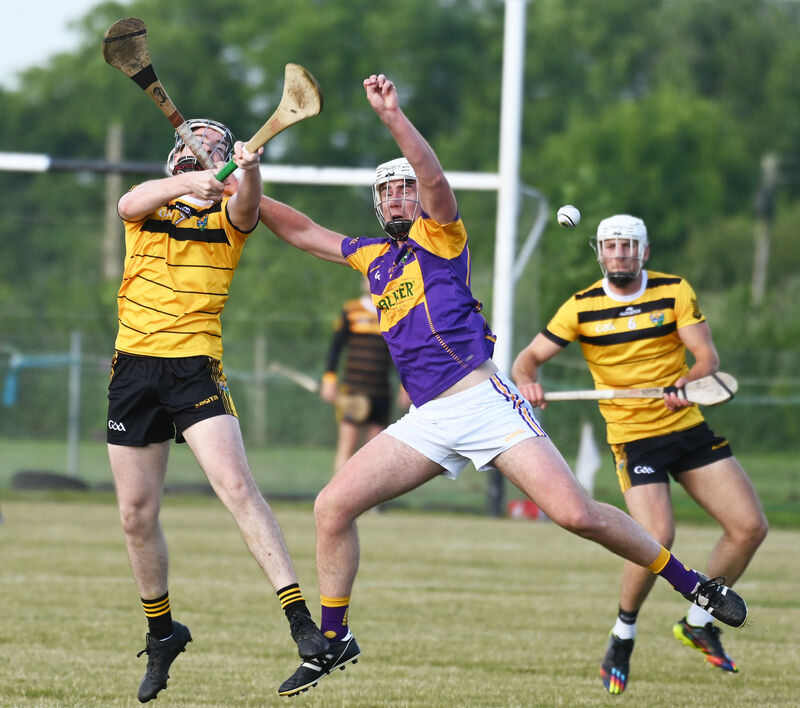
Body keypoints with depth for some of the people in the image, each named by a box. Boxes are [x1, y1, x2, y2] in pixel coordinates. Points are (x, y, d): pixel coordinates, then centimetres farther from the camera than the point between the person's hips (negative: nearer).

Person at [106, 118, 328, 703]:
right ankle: (161, 632, 27)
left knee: (237, 485, -21)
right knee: (137, 513, 6)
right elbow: (130, 203, -14)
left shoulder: (229, 212, 6)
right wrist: (185, 183, -33)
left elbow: (246, 205, -18)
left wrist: (248, 169, -41)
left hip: (196, 365, -3)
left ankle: (300, 619, -24)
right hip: (135, 366, 3)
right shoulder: (152, 204, 11)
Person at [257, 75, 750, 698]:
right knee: (333, 507, -6)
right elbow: (304, 231, 29)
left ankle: (692, 584, -2)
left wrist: (393, 118, -31)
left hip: (483, 401, -6)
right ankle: (334, 640, 7)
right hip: (427, 422, 6)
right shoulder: (374, 256, 21)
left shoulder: (440, 235, 3)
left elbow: (436, 181, -16)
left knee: (575, 513, -17)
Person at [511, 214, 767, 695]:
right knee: (657, 538, -24)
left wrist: (686, 383, -29)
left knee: (751, 527, -5)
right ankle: (623, 636, 0)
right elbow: (530, 357, -1)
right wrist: (527, 381, -25)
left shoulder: (675, 292, -1)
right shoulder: (582, 308, -3)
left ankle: (698, 623, 15)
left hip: (690, 429, 3)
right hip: (634, 438, -3)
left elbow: (708, 357, -7)